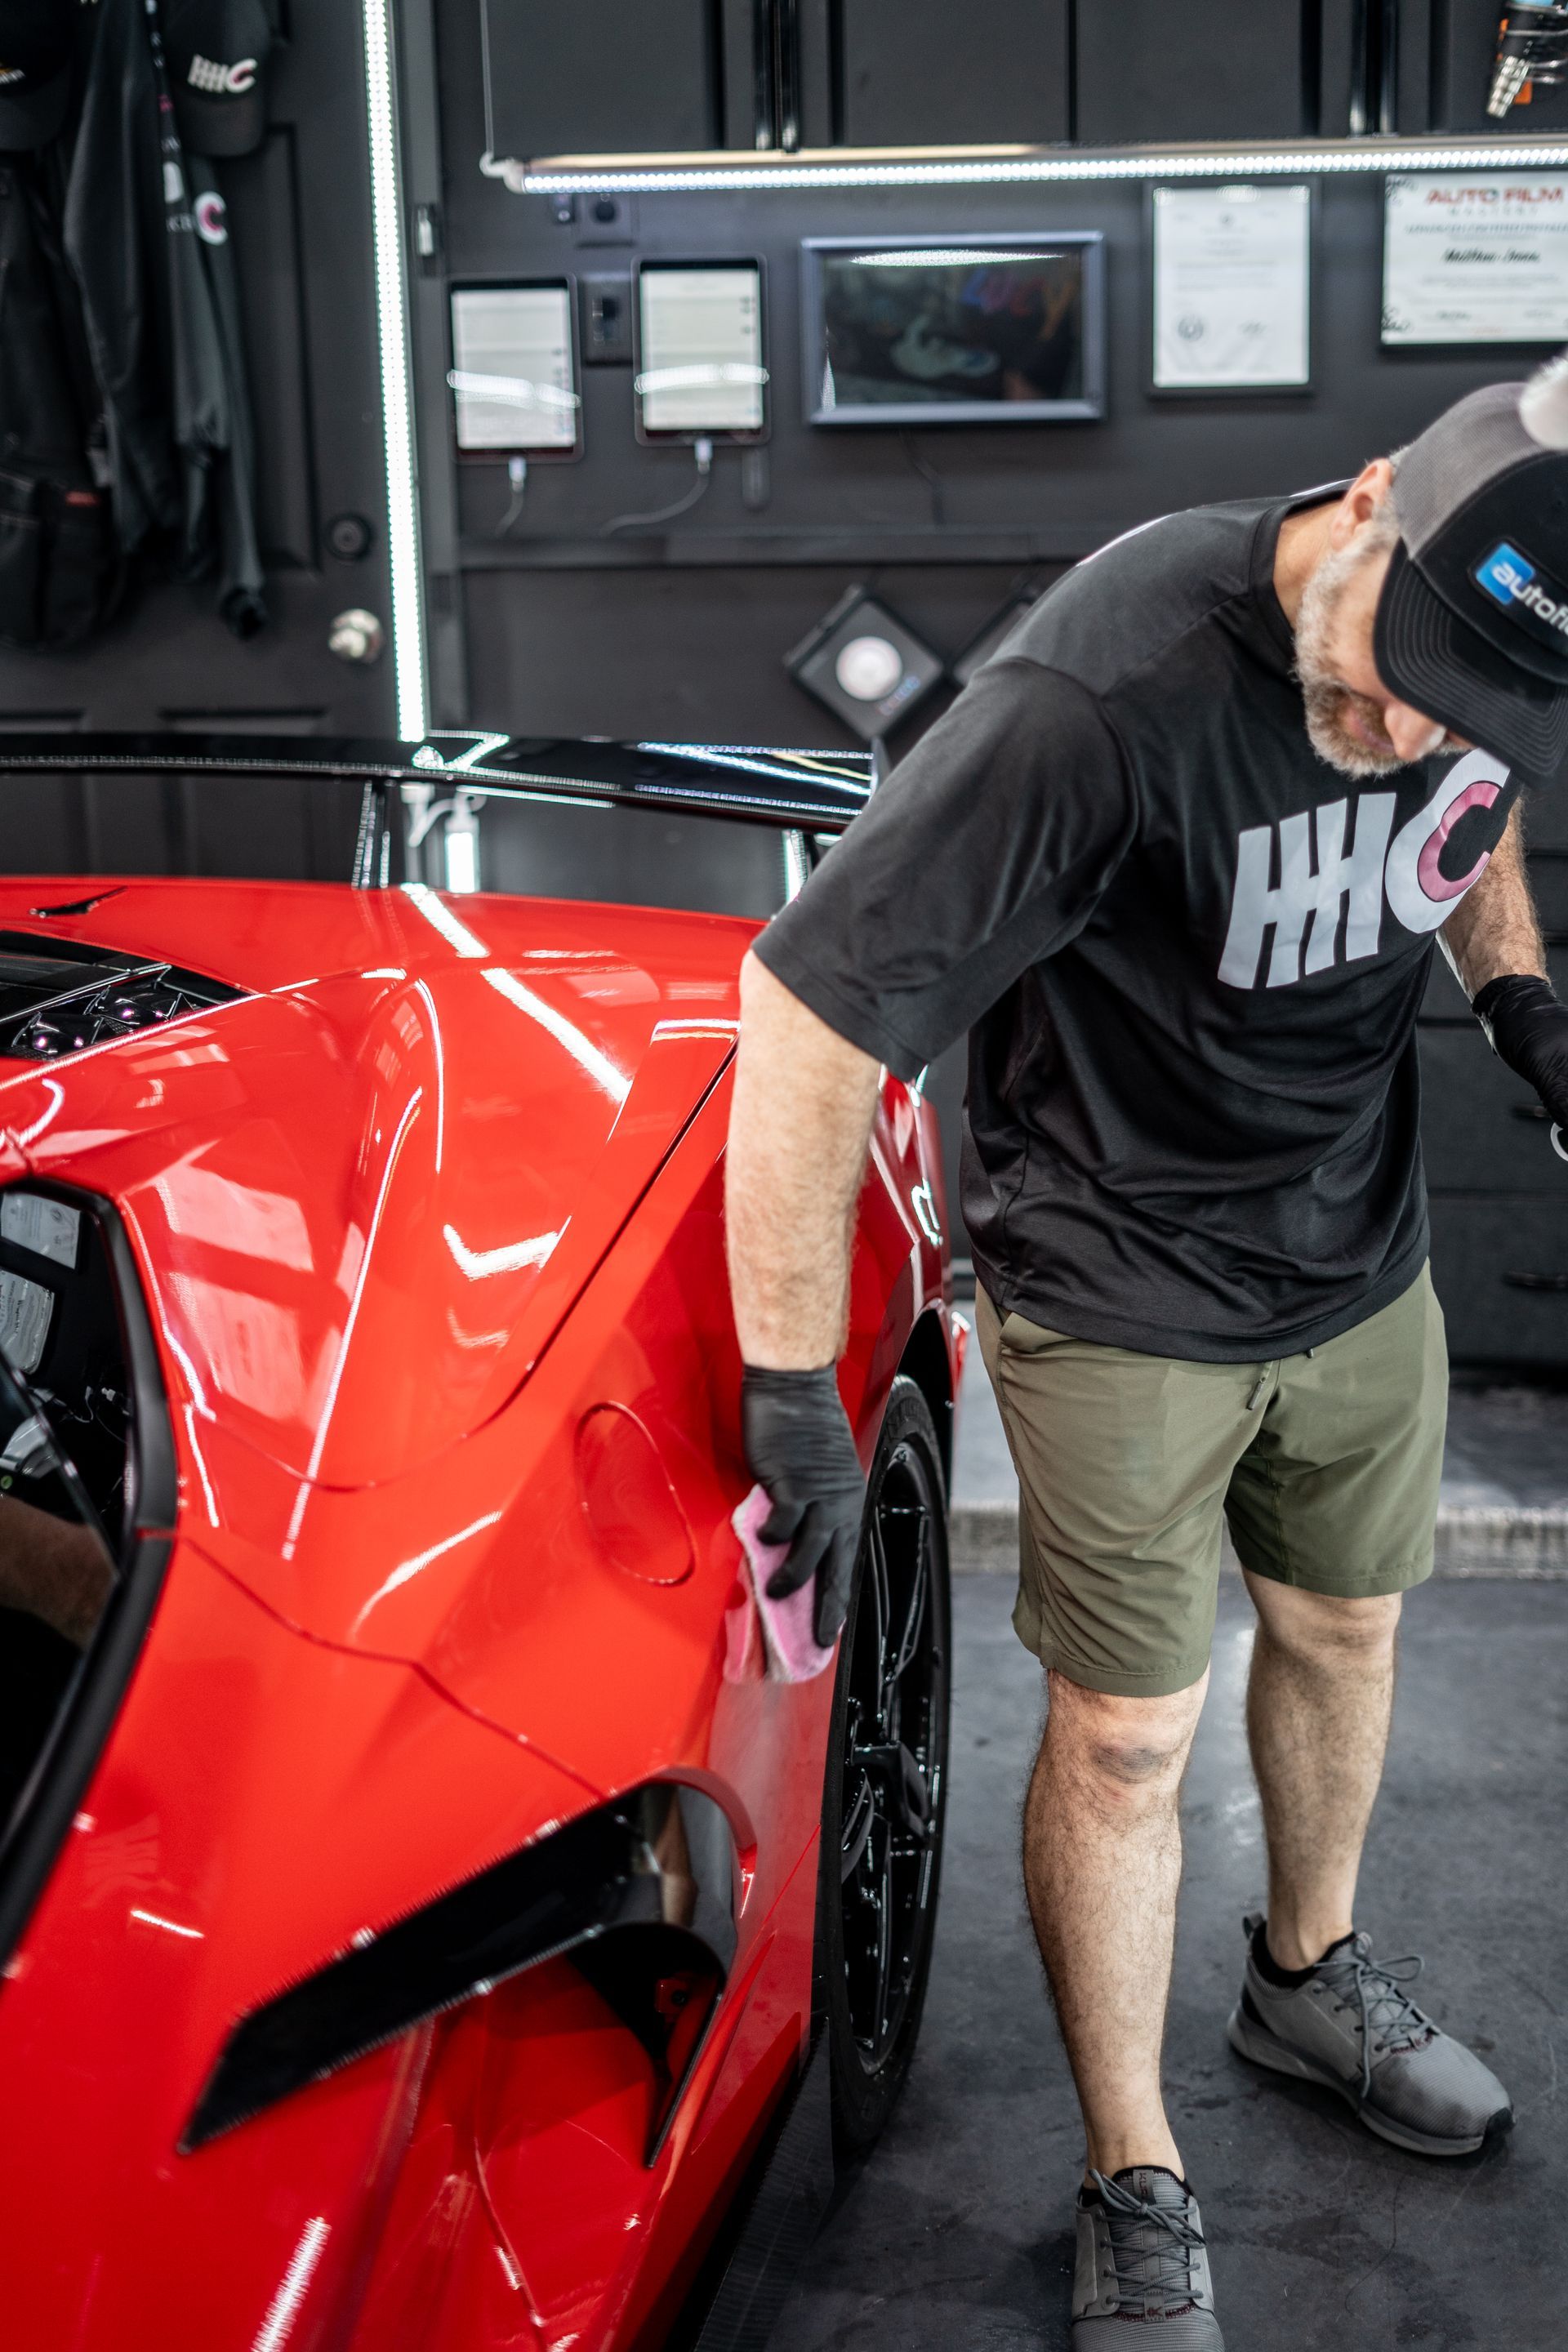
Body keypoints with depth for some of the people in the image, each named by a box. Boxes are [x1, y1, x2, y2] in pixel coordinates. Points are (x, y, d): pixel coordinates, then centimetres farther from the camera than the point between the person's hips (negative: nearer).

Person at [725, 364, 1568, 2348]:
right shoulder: (1111, 693, -35)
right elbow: (808, 1011, -33)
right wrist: (792, 1391, -29)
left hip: (1364, 1262, 7)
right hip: (1124, 1305, -6)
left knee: (1343, 1627, 23)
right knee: (1126, 1739, 3)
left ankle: (1308, 1976, 50)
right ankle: (1136, 2189, 25)